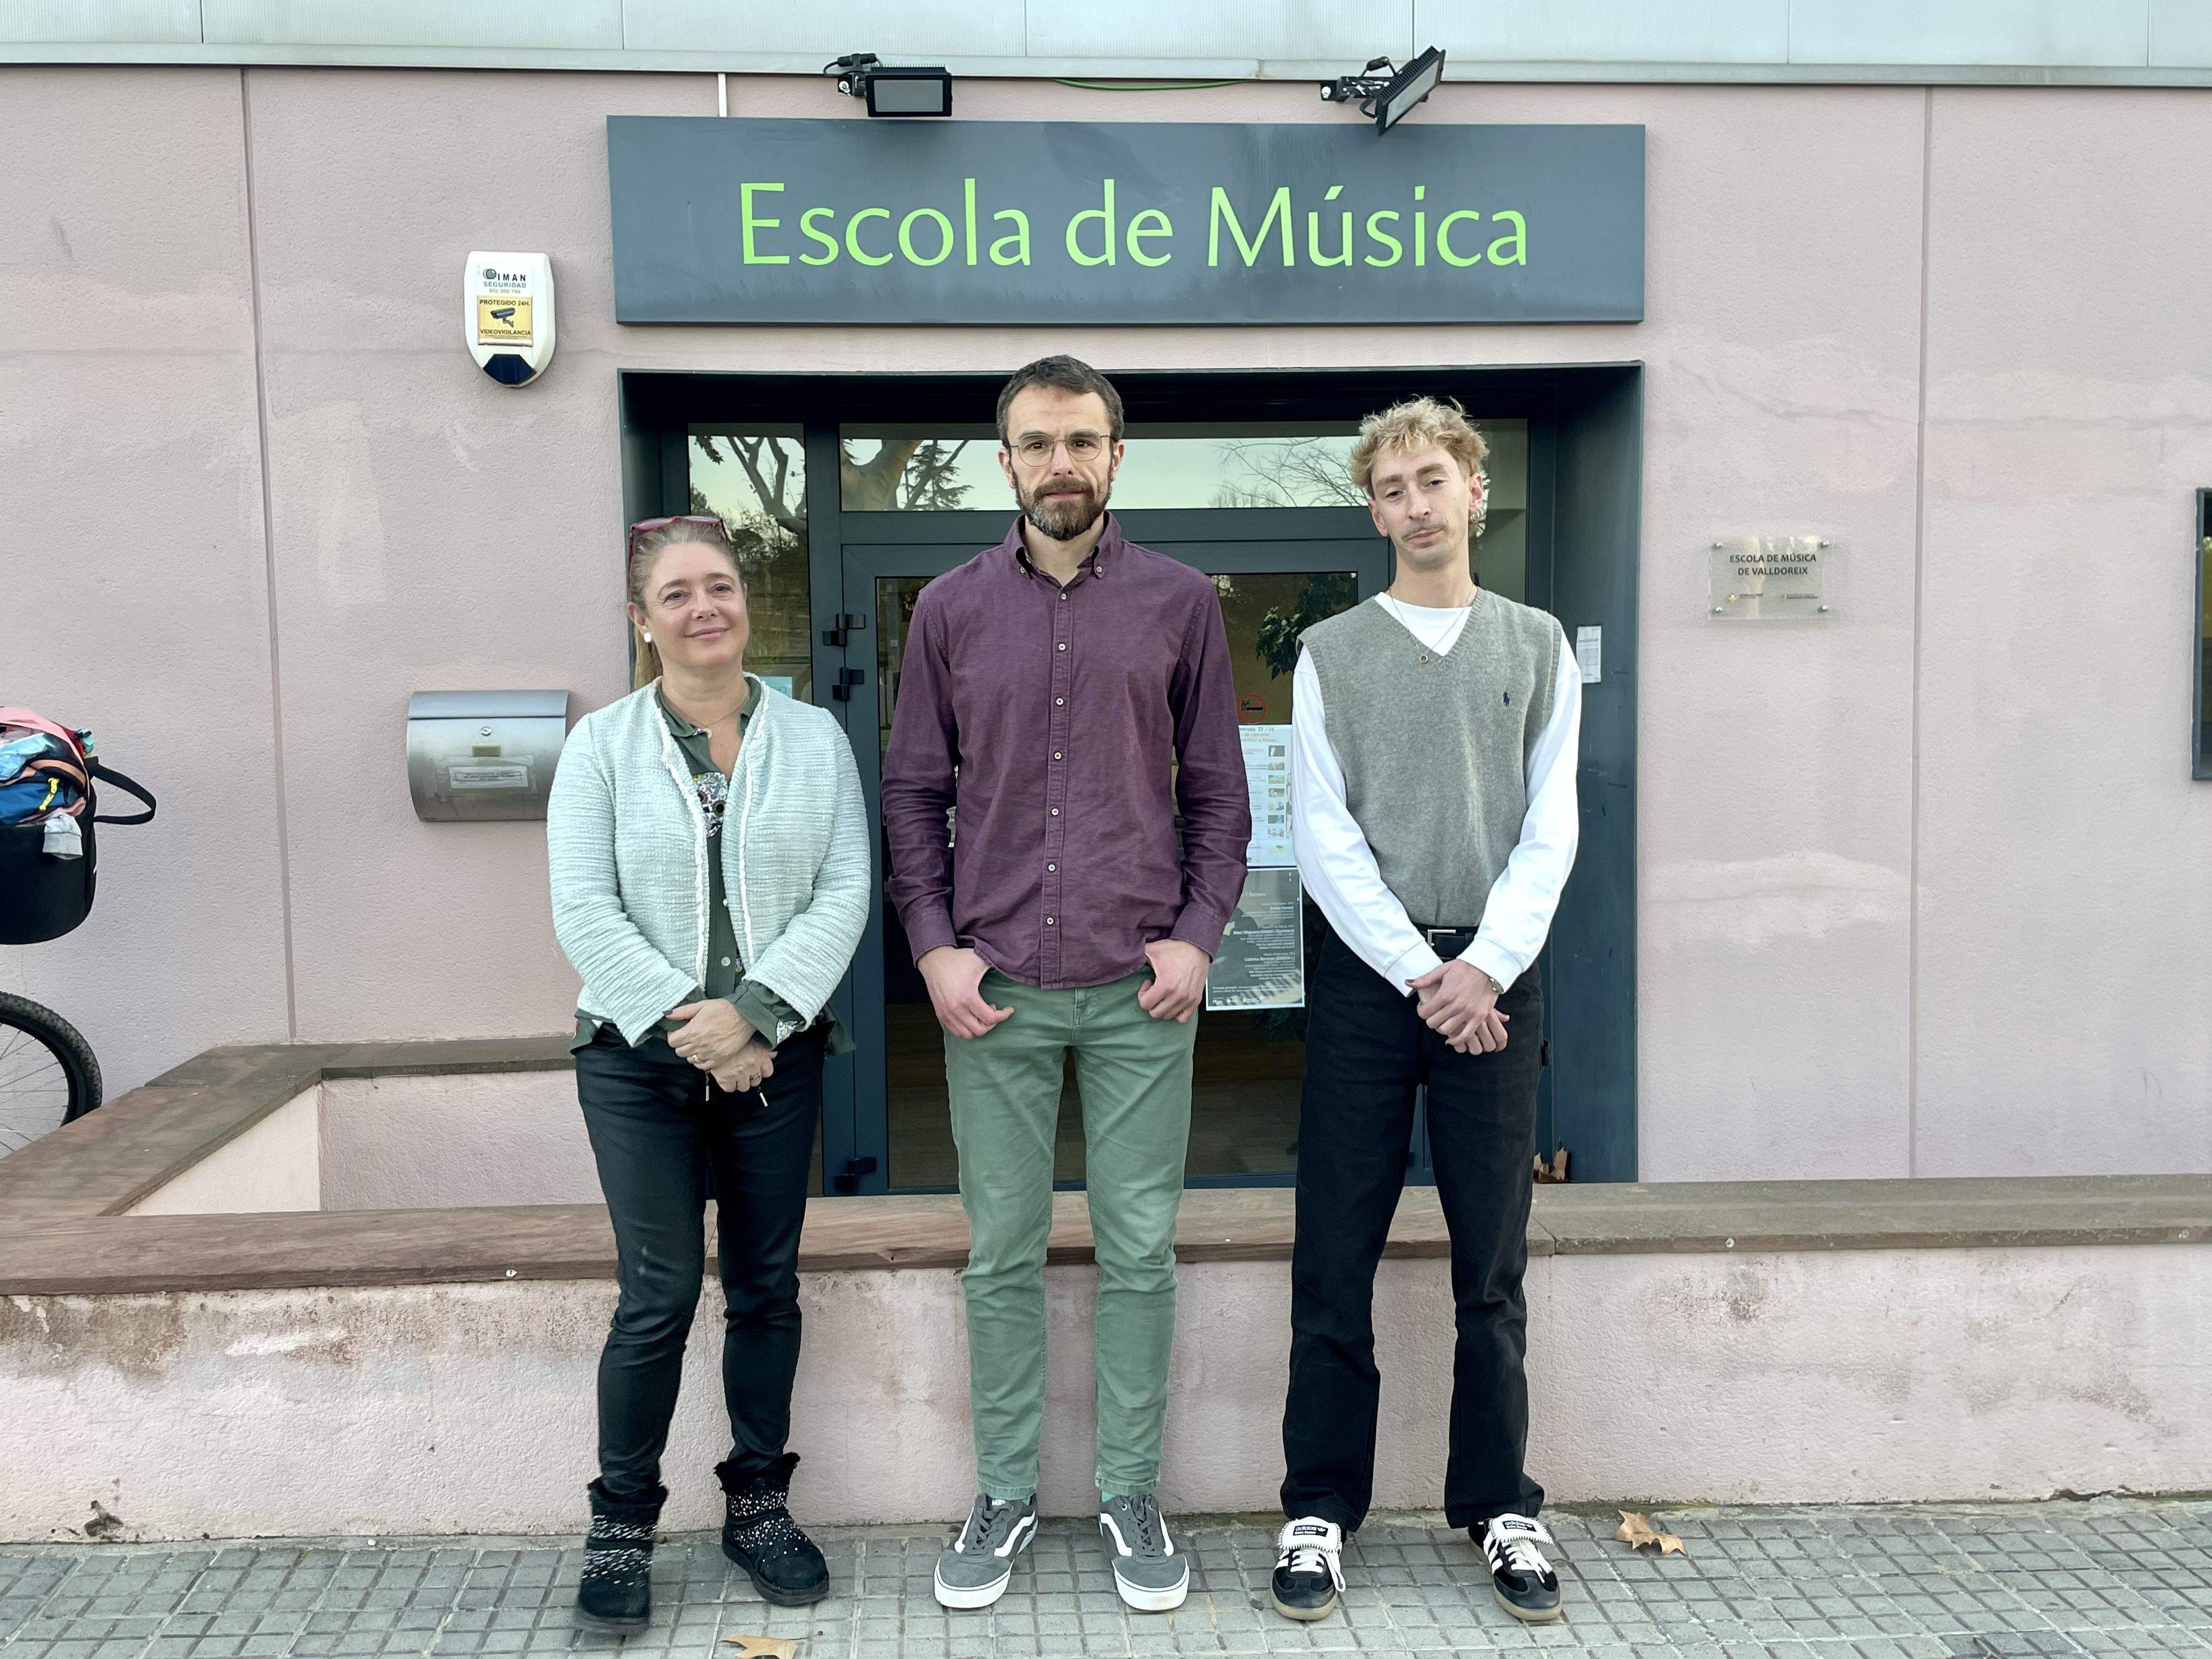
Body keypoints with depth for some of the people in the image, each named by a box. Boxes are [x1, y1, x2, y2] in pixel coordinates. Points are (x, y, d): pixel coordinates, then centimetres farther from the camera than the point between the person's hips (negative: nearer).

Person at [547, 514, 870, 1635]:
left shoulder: (815, 738, 5)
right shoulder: (602, 744, 2)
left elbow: (845, 892, -3)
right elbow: (583, 910, -5)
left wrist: (753, 1011, -15)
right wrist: (685, 1023, -14)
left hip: (777, 1056, 2)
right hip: (638, 1060, -2)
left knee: (767, 1289, 10)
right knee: (659, 1295, -3)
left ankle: (758, 1503, 26)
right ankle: (621, 1524, 15)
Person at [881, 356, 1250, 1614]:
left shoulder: (1181, 603, 5)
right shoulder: (952, 609, 7)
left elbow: (1219, 791, 7)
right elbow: (914, 791, 8)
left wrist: (1199, 935, -4)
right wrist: (936, 946, -2)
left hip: (1141, 988, 0)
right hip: (995, 989, 1)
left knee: (1141, 1250, 7)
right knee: (1003, 1255, 9)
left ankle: (1133, 1494, 23)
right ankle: (1006, 1496, 24)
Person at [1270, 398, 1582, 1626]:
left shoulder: (1538, 648, 11)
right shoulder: (1331, 654, 7)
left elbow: (1549, 831, 4)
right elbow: (1321, 837, -1)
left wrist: (1487, 966, -9)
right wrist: (1419, 971, -9)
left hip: (1492, 983, 1)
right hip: (1366, 979, -1)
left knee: (1492, 1267, 7)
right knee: (1334, 1262, 2)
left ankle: (1499, 1508, 20)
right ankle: (1321, 1509, 13)